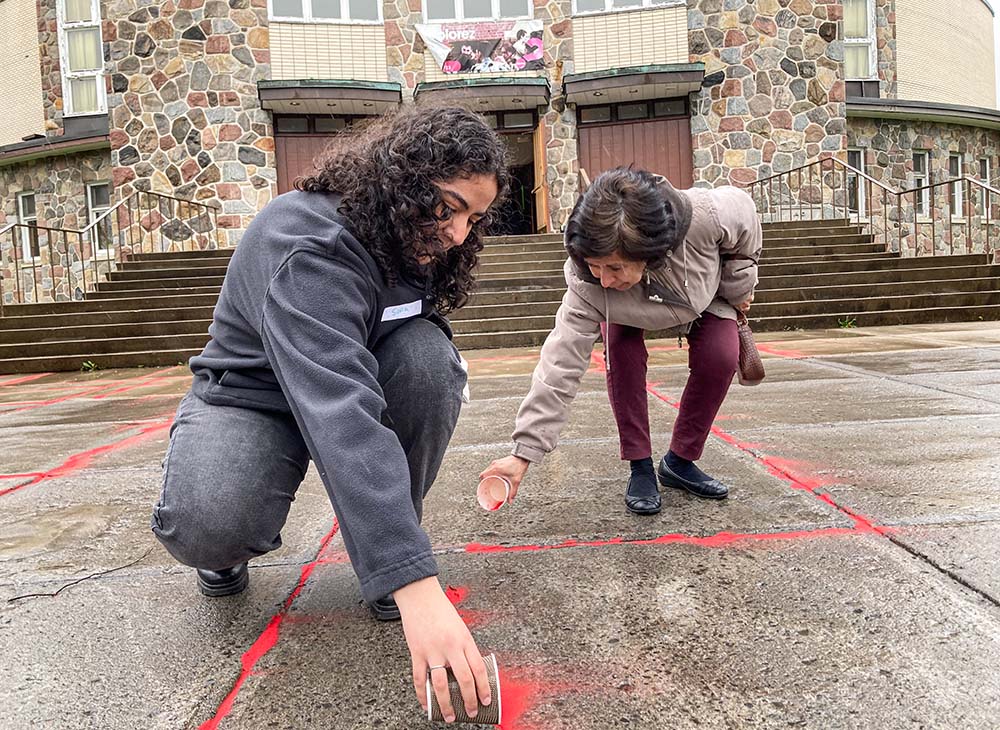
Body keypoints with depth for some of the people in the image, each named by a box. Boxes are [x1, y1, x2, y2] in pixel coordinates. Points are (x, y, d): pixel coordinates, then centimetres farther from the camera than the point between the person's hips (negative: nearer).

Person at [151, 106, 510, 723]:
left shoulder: (419, 241, -8)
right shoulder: (310, 243, -33)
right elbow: (338, 411, -46)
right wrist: (415, 582, -53)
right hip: (255, 393, -5)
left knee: (430, 354, -26)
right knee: (205, 529, -34)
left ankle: (387, 542, -8)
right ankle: (233, 546, 5)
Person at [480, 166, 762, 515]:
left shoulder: (705, 215, -44)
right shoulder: (587, 288, -42)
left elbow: (744, 213, -20)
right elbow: (559, 367, -41)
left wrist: (738, 290, -9)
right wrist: (524, 452, -45)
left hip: (706, 293, 1)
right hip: (627, 311, -1)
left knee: (721, 355, -21)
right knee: (622, 353, -27)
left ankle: (680, 462, -1)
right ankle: (640, 467, -8)